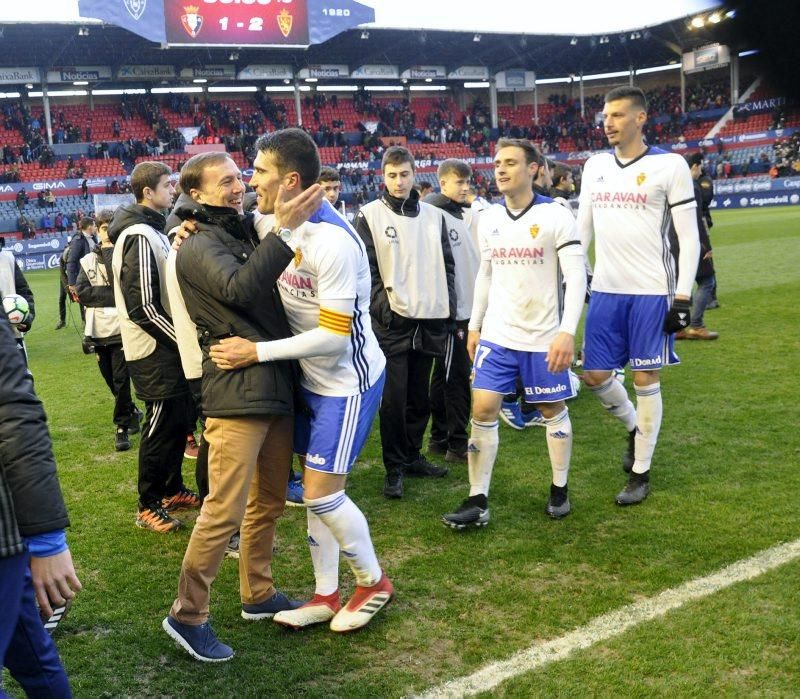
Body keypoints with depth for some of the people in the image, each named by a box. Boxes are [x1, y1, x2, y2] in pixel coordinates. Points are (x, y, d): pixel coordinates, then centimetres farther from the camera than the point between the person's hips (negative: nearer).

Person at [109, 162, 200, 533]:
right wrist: (180, 337, -16)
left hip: (167, 346, 10)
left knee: (178, 419, 17)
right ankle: (149, 505, 12)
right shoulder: (139, 236, -20)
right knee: (161, 426, -1)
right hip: (154, 350, -10)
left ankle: (172, 490, 31)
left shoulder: (152, 231, 12)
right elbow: (142, 306, -23)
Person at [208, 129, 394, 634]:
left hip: (348, 381, -8)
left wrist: (257, 352, -23)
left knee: (322, 492, -4)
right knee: (317, 488, 13)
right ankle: (326, 596, 27)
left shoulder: (333, 243, -28)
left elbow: (334, 336, -26)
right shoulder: (275, 225, -1)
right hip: (312, 377, 8)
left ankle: (374, 582, 20)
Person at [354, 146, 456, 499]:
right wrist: (381, 306, -13)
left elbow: (447, 265, 14)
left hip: (430, 319, 4)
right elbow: (364, 270, -4)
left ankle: (412, 455, 26)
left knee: (420, 396, 12)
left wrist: (448, 306, 6)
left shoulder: (433, 216, 11)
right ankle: (394, 467, 8)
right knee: (394, 398, -2)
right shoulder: (369, 216, -1)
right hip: (392, 320, -4)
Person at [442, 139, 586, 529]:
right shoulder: (488, 220, 6)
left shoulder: (556, 216, -11)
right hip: (497, 336, 4)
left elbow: (576, 277, -14)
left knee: (553, 411, 9)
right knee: (482, 410, -2)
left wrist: (567, 332, -23)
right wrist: (474, 326, 15)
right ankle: (478, 502, 5)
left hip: (544, 337, -4)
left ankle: (559, 491, 28)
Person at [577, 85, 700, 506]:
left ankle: (640, 473, 16)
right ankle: (634, 427, 36)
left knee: (646, 378, 2)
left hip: (652, 291, -5)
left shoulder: (669, 166, -6)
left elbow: (689, 237, -7)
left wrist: (683, 298, -12)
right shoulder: (595, 166, 9)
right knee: (595, 375, 6)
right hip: (605, 290, 5)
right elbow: (581, 230, 15)